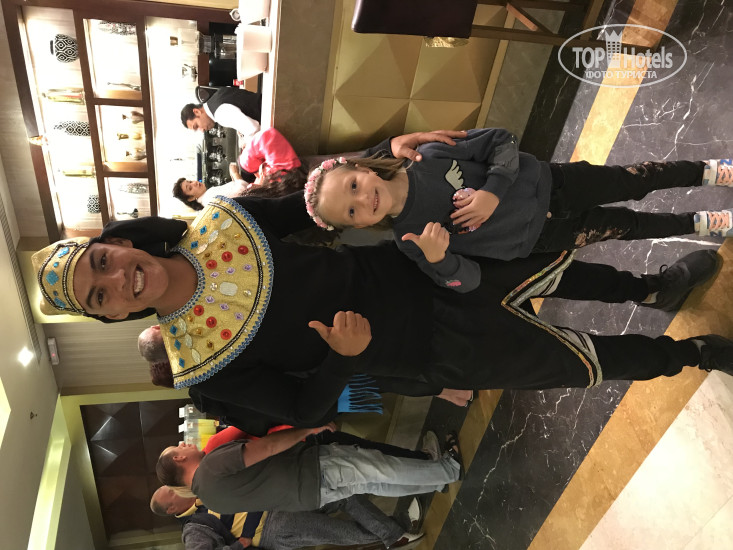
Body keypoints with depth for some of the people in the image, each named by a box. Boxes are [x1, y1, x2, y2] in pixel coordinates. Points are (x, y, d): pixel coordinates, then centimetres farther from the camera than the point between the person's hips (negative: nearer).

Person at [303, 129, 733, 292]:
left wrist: (493, 192, -28)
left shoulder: (431, 156, -17)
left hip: (543, 183, 2)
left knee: (634, 181, 10)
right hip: (536, 237, -1)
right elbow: (468, 281, -17)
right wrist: (436, 260, -38)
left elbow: (502, 141, -12)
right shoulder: (409, 239, -20)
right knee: (623, 225, 8)